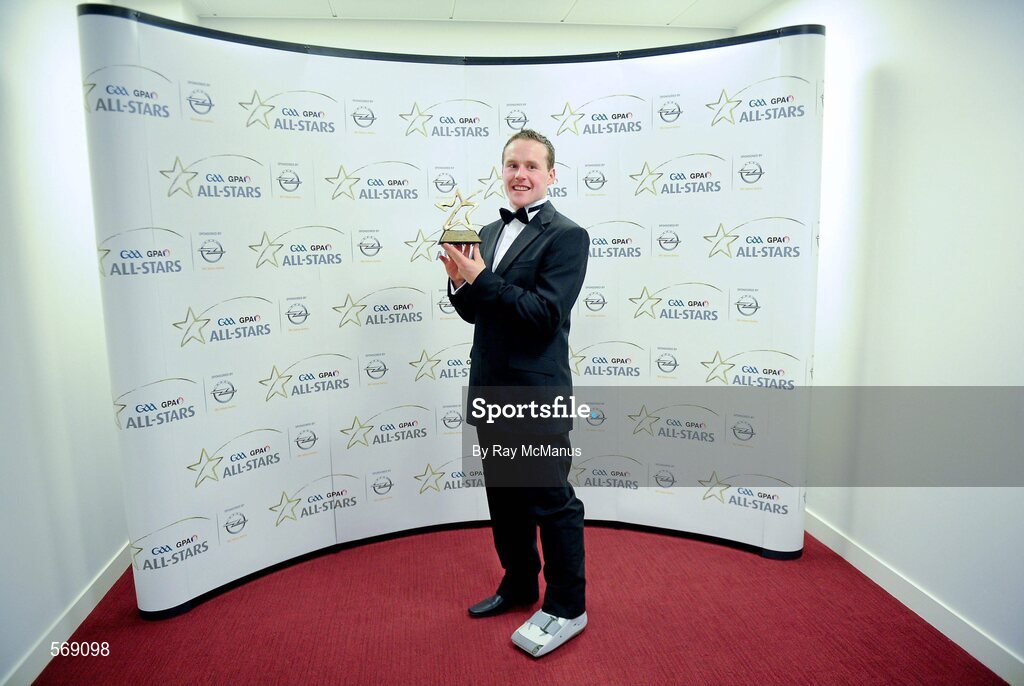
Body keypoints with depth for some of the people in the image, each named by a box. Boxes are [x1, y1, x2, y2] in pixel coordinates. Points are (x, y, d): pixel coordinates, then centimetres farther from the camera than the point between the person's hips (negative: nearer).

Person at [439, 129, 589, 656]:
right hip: (490, 390, 8)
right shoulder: (488, 233, 11)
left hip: (537, 396, -7)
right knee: (505, 496, 19)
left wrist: (479, 279, -22)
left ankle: (566, 608, 23)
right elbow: (476, 312, 12)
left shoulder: (566, 236, -11)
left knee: (551, 501, 5)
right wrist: (461, 282, -8)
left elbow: (544, 313, -21)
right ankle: (518, 585, 39)